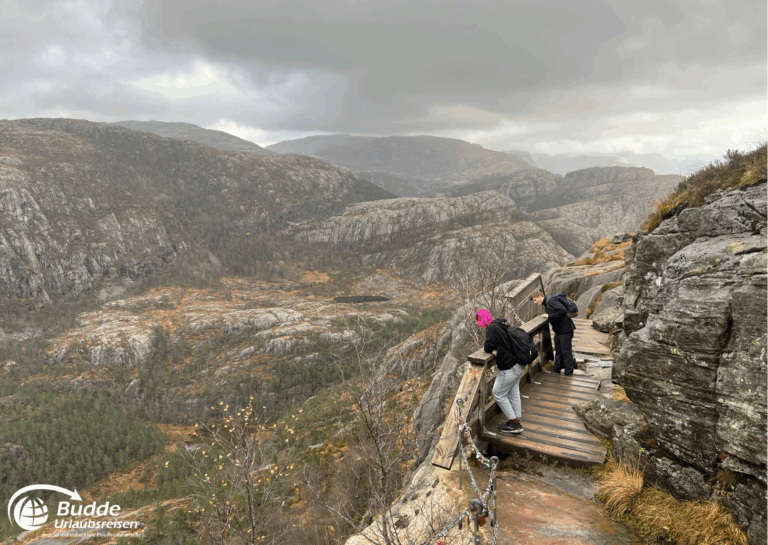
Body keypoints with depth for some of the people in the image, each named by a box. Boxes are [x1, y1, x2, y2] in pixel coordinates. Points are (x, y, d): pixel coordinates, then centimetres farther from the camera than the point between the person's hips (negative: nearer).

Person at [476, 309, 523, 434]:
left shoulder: (492, 328, -18)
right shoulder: (501, 324, 10)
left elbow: (488, 347, -22)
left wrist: (488, 347, -1)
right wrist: (495, 349, 3)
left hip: (509, 368, -9)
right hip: (518, 365, 10)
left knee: (498, 394, 4)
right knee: (513, 393, 19)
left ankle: (514, 423, 10)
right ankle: (516, 421, 29)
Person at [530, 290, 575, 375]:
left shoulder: (550, 301, -17)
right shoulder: (545, 304, 12)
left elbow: (563, 310, -28)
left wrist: (549, 316, -22)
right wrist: (547, 317, -1)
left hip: (565, 330, -10)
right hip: (558, 330, 10)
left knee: (566, 352, -1)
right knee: (558, 351, 18)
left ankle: (568, 373, 9)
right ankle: (556, 370, 29)